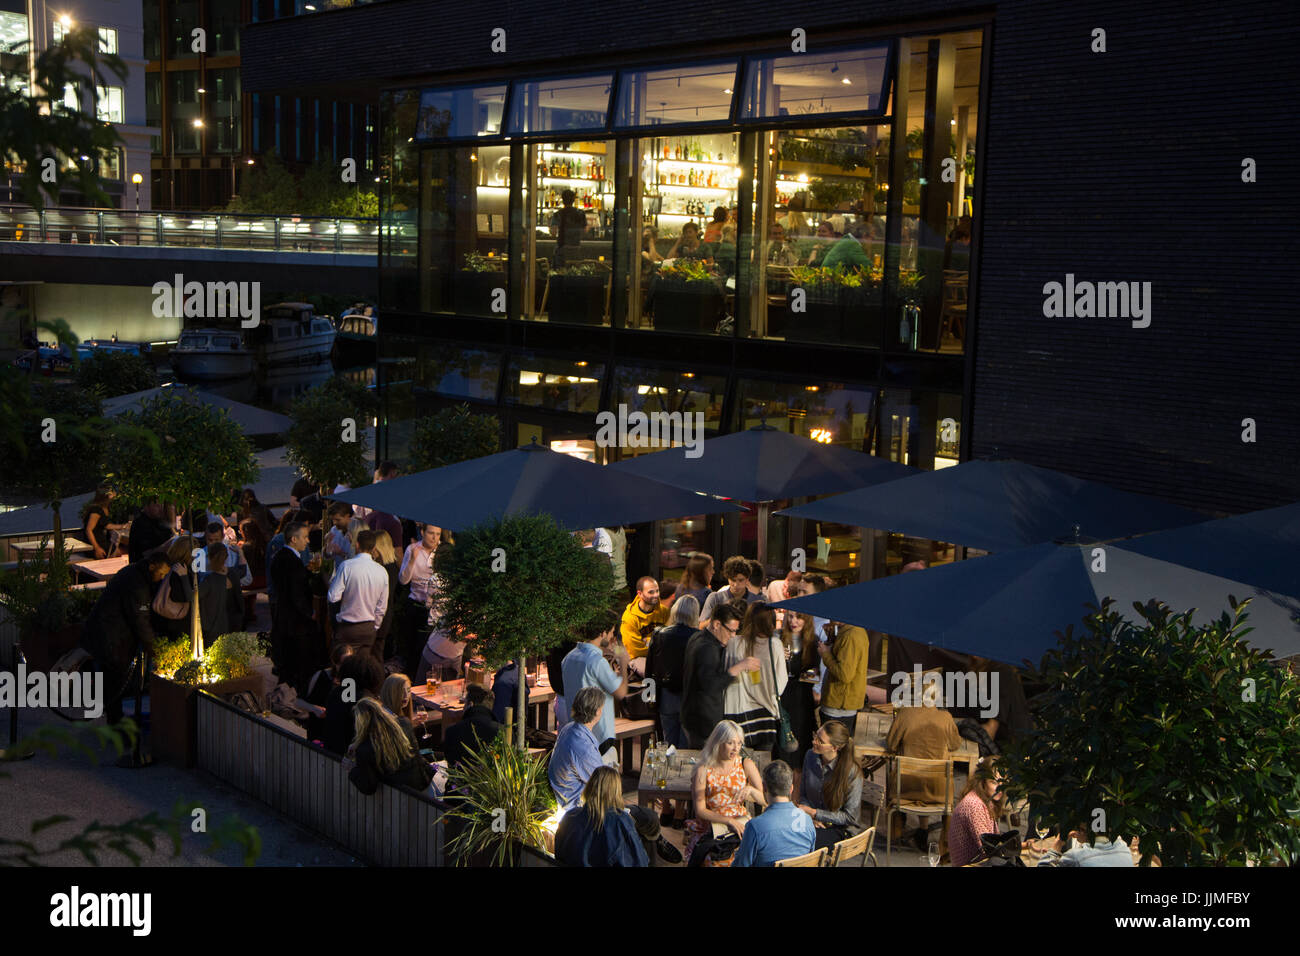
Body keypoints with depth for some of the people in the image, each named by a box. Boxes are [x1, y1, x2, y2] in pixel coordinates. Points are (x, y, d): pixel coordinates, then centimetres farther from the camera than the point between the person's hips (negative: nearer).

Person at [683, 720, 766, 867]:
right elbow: (700, 811, -8)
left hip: (742, 825, 2)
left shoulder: (746, 765, 3)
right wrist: (729, 821, -19)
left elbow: (766, 801, 2)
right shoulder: (704, 770, -5)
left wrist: (751, 790, -19)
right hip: (712, 826, -2)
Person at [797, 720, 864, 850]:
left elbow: (850, 816, -12)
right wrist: (810, 816, -9)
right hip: (812, 822, 5)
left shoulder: (852, 772, -18)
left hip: (841, 829, -5)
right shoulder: (811, 756, -1)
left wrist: (815, 813, -16)